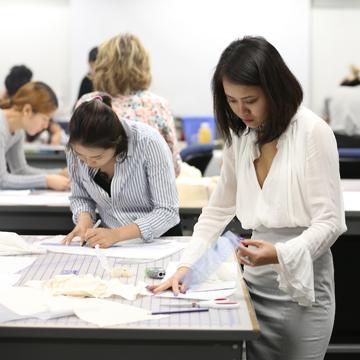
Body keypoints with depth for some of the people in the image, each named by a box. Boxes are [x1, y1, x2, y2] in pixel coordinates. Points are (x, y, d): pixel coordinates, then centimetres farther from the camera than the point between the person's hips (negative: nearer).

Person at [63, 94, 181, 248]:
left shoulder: (147, 143, -23)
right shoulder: (77, 147, -11)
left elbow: (167, 212, -20)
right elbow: (80, 197, 6)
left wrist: (117, 234, -30)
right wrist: (84, 219, -16)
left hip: (159, 240, -3)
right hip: (111, 243, 3)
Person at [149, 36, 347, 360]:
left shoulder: (313, 132, -11)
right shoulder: (240, 136, 7)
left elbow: (329, 221, -12)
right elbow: (218, 210, 12)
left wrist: (280, 255, -28)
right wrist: (186, 266, 1)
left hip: (302, 282, -5)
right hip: (255, 278, 5)